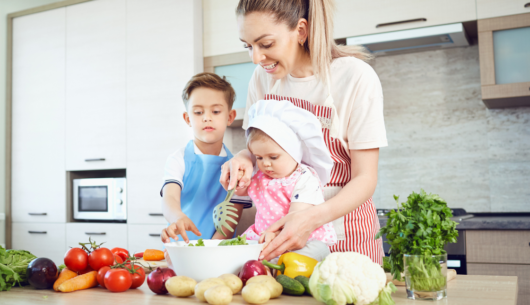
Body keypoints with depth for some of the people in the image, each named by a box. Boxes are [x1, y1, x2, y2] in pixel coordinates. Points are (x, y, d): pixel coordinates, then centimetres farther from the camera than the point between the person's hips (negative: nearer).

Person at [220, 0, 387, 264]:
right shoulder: (263, 77, -2)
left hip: (343, 231, -3)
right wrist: (244, 158, -13)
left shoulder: (356, 77, -16)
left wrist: (313, 218, -32)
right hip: (283, 226, 4)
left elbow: (366, 178, -16)